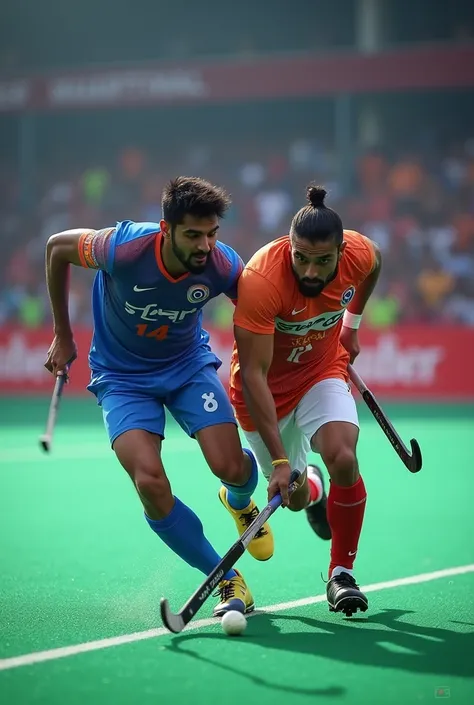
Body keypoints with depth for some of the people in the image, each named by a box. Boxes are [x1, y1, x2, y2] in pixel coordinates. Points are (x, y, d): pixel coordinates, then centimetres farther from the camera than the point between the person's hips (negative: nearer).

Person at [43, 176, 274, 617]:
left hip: (189, 365, 2)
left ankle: (239, 501, 28)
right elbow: (57, 247, -9)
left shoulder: (224, 267, -24)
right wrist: (63, 337, -1)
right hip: (123, 377, -2)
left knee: (231, 468, -15)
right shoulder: (124, 248, -30)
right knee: (150, 483, -22)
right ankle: (226, 579, -3)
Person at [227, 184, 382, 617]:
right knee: (292, 495, 6)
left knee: (343, 458, -24)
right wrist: (279, 461, -38)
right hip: (268, 387, -2)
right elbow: (254, 375, -35)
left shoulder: (359, 253, -24)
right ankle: (311, 484, 47)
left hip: (324, 370, 2)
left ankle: (342, 573, -4)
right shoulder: (261, 280, -37)